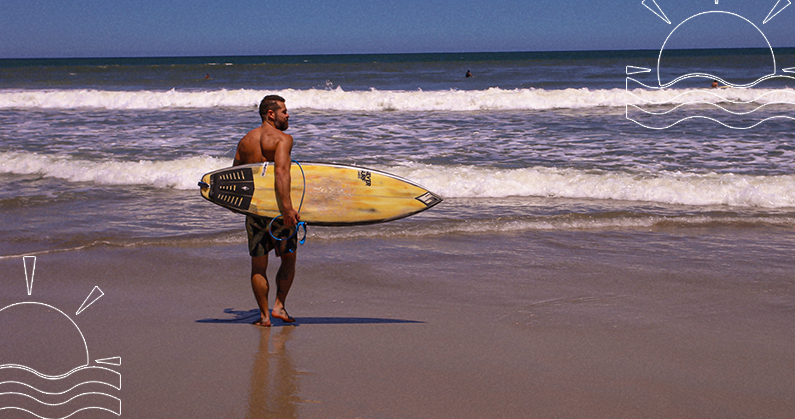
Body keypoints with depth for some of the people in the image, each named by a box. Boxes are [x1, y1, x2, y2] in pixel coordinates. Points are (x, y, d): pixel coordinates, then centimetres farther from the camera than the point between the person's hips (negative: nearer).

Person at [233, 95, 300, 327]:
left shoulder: (245, 141, 10)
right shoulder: (282, 138, -9)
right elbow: (281, 171, -24)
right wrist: (287, 207, -29)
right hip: (277, 206, -5)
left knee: (258, 265, 10)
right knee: (288, 260, 13)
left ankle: (264, 314, 10)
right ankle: (279, 305, 5)